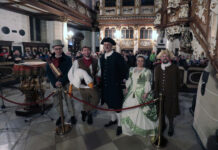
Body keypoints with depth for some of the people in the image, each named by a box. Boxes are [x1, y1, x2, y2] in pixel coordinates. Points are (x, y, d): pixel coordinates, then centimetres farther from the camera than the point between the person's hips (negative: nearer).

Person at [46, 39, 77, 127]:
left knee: (69, 100, 1)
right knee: (56, 102, 10)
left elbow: (69, 72, -11)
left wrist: (61, 82, -23)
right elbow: (48, 73, -2)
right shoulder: (50, 60, 4)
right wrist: (55, 82, -16)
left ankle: (72, 116, 22)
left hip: (65, 83, -3)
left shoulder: (67, 59, -5)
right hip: (55, 84, 3)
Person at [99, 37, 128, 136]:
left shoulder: (117, 56, -12)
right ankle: (113, 119, 39)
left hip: (115, 85, -7)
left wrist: (122, 80, -9)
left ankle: (119, 125, 17)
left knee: (117, 105, 1)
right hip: (105, 85, 7)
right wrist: (102, 81, 10)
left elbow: (124, 70, -10)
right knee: (109, 103, 19)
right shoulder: (102, 57, 9)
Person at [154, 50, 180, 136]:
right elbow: (156, 82, 5)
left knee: (170, 111, 9)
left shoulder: (174, 68, -5)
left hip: (171, 94, -2)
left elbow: (177, 82, -2)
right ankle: (163, 125, 39)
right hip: (160, 94, 3)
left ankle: (171, 127, 32)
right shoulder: (157, 68, 4)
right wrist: (156, 93, 1)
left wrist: (176, 93, -4)